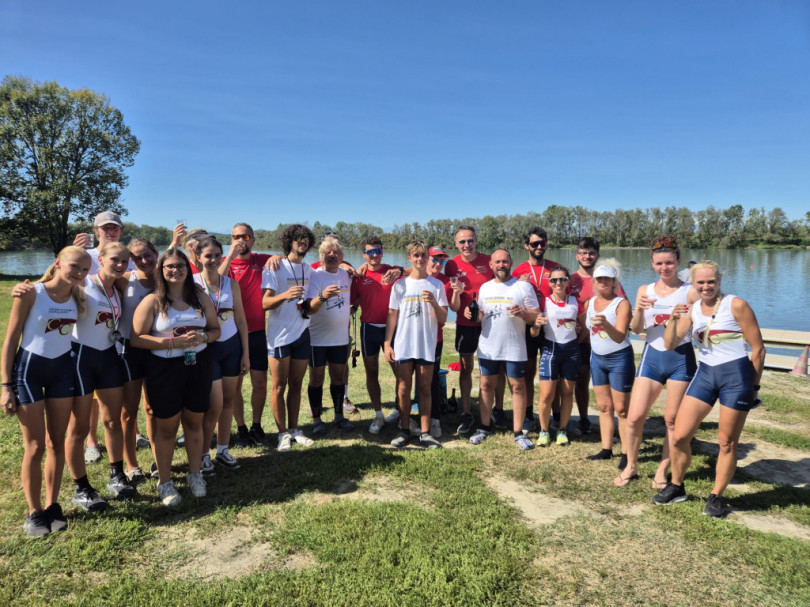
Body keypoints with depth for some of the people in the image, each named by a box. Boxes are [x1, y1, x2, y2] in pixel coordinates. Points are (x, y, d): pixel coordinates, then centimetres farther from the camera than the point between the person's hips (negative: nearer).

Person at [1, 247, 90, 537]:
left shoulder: (78, 298, -2)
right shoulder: (31, 294, -15)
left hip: (63, 369, 4)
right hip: (29, 368, -4)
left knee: (57, 442, 10)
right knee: (35, 446, 2)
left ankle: (52, 505, 24)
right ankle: (34, 512, 18)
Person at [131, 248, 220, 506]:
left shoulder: (201, 298, 5)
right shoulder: (152, 301, -6)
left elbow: (215, 329, 11)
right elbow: (136, 338, -10)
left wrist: (203, 337, -12)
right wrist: (172, 342, -20)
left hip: (198, 365, 3)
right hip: (164, 368, -3)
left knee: (194, 421, 12)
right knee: (166, 426, 6)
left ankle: (195, 474, 29)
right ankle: (164, 482, 21)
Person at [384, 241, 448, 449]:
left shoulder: (436, 285, 3)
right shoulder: (400, 285, 5)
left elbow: (443, 319, 0)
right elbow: (392, 315, 6)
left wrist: (434, 302, -19)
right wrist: (387, 344, 0)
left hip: (427, 346, 0)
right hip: (403, 346, 1)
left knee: (425, 389, 6)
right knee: (403, 389, 5)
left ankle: (425, 432, 12)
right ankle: (404, 430, 17)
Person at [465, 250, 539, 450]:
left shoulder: (523, 286, -3)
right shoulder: (485, 287, 11)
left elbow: (536, 316, -5)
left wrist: (522, 313, -24)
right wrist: (471, 313, -2)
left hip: (514, 348, -4)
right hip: (487, 347, 4)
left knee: (517, 386, 1)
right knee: (486, 385, 9)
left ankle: (518, 432, 10)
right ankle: (485, 427, 22)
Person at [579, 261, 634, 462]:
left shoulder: (621, 303, -12)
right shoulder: (589, 303, 5)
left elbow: (620, 337, -23)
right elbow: (584, 329, 18)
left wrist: (606, 324, -41)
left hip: (619, 359, -6)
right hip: (597, 358, 6)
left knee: (621, 408, -2)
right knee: (604, 406, 10)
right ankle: (606, 450, 17)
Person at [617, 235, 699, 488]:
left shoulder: (690, 292, -3)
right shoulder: (645, 290, 6)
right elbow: (636, 329, 0)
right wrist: (639, 309, -19)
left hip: (681, 357, -2)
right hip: (652, 356, 2)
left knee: (673, 420, 5)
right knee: (635, 416, -1)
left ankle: (662, 471, 21)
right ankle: (630, 467, 18)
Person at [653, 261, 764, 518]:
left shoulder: (736, 305, -7)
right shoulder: (692, 310, 6)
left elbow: (758, 349, -4)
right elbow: (671, 344, 0)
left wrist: (753, 385, 0)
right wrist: (673, 320, -17)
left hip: (736, 374, -4)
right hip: (705, 374, 5)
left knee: (727, 442, 5)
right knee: (679, 436, 2)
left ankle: (716, 497, 22)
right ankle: (675, 488, 22)